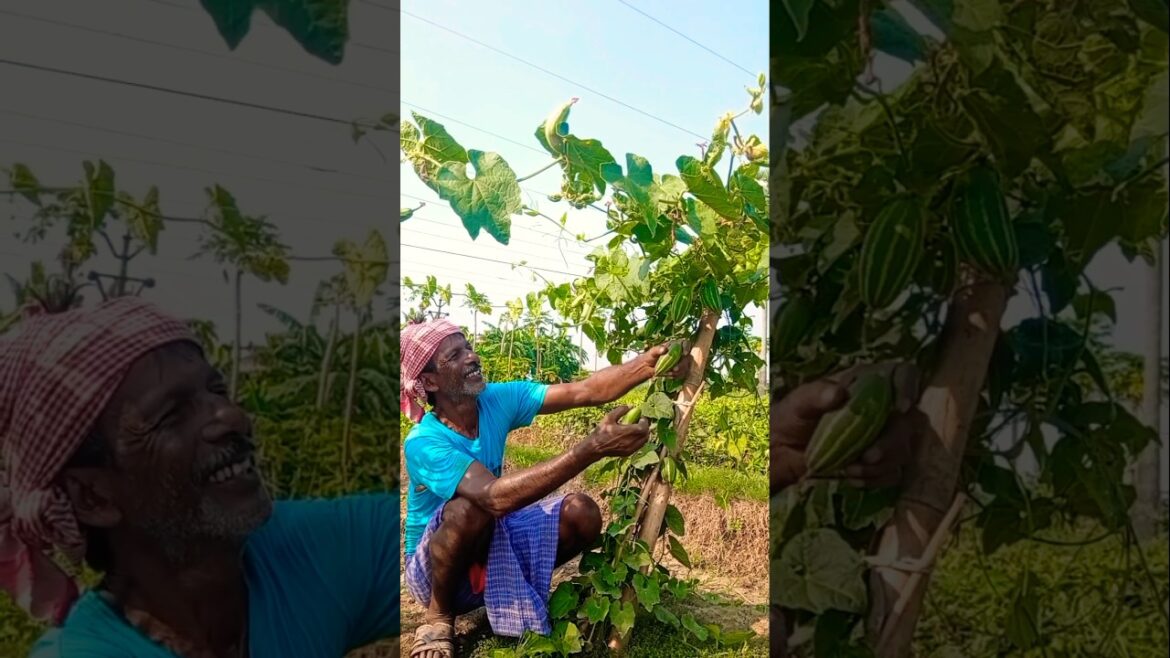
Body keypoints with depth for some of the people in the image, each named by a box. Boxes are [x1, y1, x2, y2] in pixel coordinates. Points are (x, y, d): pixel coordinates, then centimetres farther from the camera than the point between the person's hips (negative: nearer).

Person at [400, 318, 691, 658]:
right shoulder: (423, 444, -28)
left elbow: (584, 391, -21)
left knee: (581, 513, -18)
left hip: (490, 543, 5)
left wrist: (650, 363, -40)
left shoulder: (496, 400, -12)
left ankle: (510, 589, 6)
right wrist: (594, 447, -51)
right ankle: (438, 617, -10)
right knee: (470, 508, -38)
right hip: (434, 568, -5)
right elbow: (497, 496, -44)